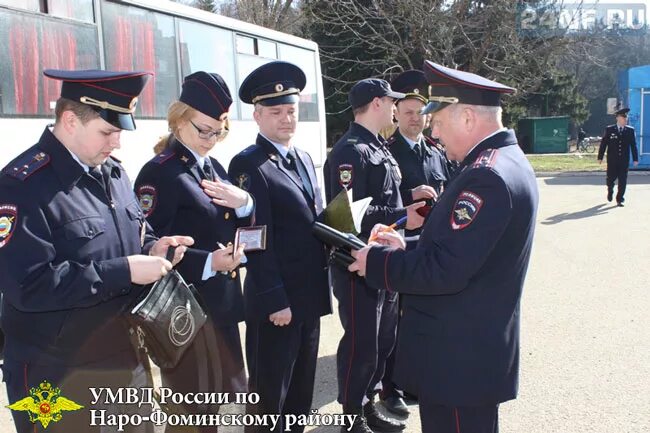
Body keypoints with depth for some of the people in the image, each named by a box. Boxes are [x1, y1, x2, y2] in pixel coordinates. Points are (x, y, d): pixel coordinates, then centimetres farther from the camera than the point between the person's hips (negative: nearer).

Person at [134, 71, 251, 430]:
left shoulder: (213, 167, 11)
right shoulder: (159, 173, -14)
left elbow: (233, 227, 13)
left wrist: (244, 202, -8)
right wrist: (208, 263, -26)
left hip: (223, 302, 8)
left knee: (227, 395, 20)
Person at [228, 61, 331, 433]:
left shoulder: (304, 159, 12)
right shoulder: (248, 165, -12)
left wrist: (322, 282, 13)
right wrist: (274, 300, -18)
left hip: (310, 294, 8)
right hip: (276, 299, -8)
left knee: (302, 387, 20)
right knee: (270, 392, 6)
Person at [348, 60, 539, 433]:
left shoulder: (487, 176, -24)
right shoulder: (508, 161, 9)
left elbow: (445, 270, -27)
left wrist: (376, 261, -15)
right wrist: (407, 248, 5)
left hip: (460, 359, -10)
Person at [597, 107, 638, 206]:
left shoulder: (630, 130, 4)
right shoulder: (609, 129, 0)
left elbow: (633, 145, 4)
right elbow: (603, 144, 1)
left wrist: (635, 159, -1)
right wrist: (600, 157, -2)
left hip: (624, 160, 1)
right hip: (612, 160, -1)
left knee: (623, 180, -1)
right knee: (611, 178, 7)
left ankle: (619, 200, 7)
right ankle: (610, 191, 38)